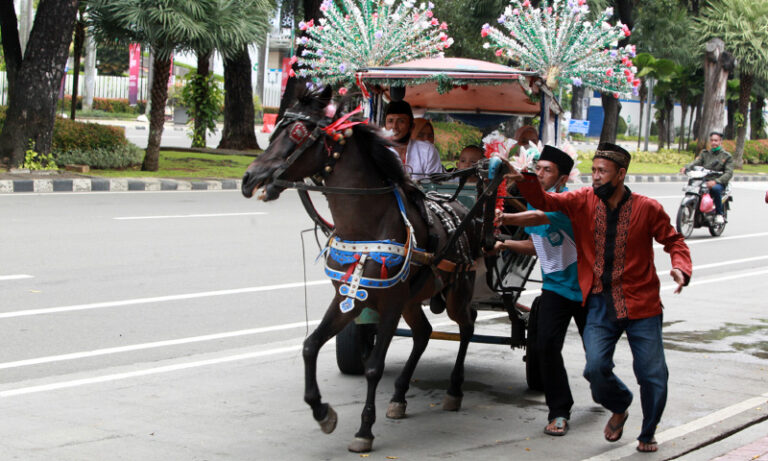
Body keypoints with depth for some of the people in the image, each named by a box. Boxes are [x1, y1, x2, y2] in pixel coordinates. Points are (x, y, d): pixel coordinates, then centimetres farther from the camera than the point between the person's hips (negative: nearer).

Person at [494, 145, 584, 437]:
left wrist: (504, 218, -60)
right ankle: (559, 412, -2)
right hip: (555, 285, 5)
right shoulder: (532, 202, 3)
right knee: (546, 345, -13)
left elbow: (539, 218, -44)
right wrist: (506, 244, -2)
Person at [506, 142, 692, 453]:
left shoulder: (647, 208, -5)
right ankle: (618, 408, 21)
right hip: (600, 303, 1)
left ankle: (648, 434, 30)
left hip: (641, 304, -1)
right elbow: (545, 201, -10)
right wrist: (525, 181, -30)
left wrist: (681, 267, -16)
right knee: (595, 367, -14)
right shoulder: (583, 201, 0)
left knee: (653, 374, 1)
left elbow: (673, 241, 4)